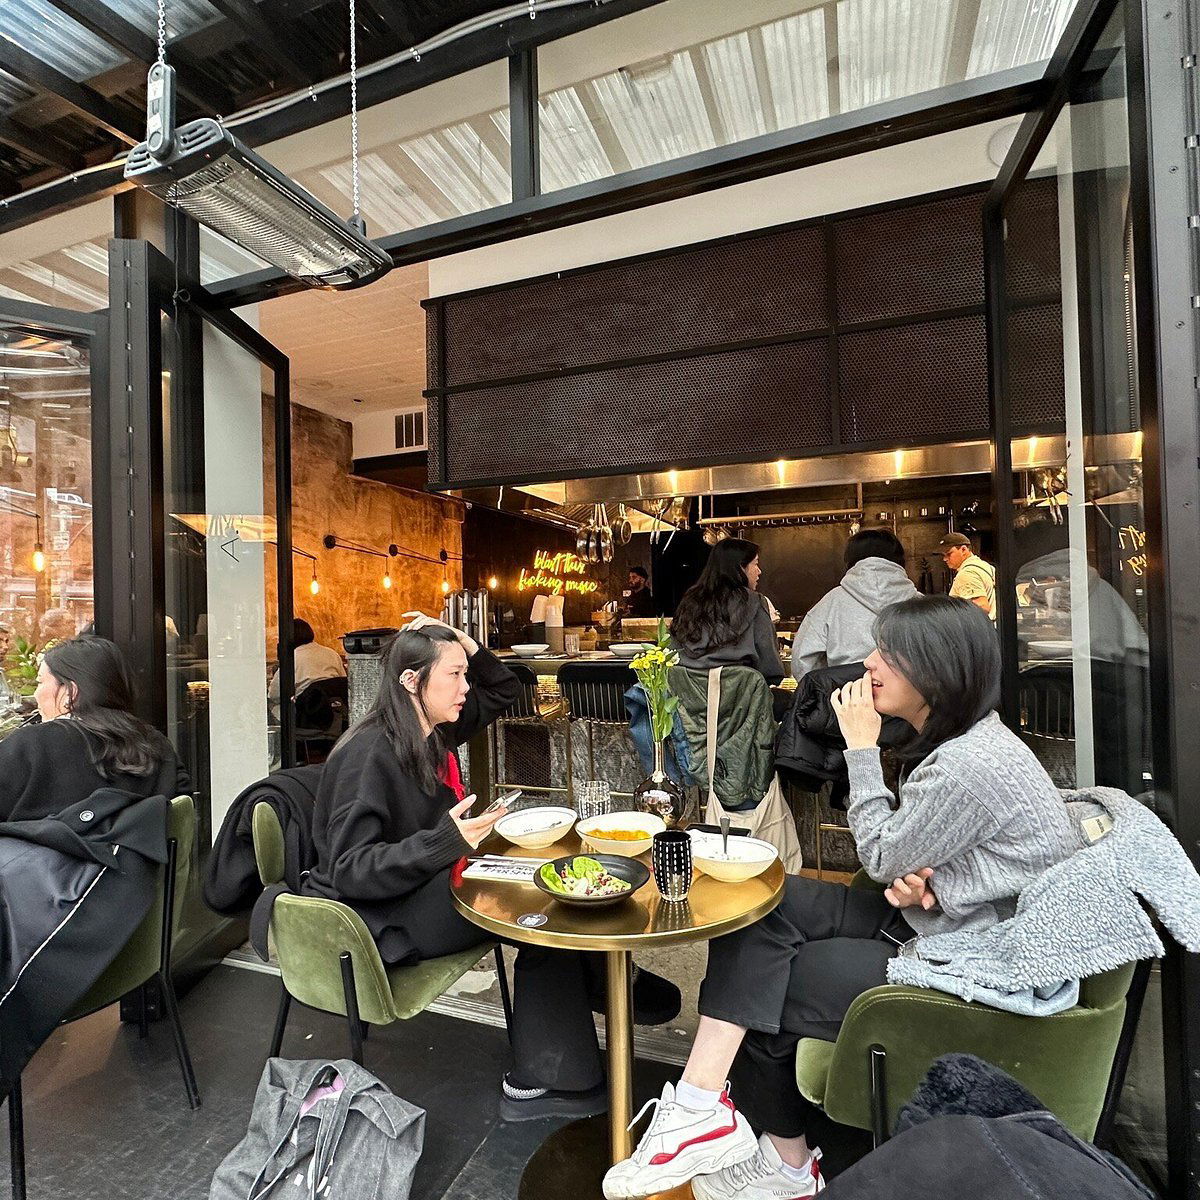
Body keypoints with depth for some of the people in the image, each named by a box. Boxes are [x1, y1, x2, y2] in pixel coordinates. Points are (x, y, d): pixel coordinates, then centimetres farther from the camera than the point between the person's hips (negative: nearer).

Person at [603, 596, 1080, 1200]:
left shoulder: (971, 766, -27)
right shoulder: (951, 740, 5)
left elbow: (883, 858, -16)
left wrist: (861, 746, -13)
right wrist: (918, 881, -11)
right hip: (931, 921, 9)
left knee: (767, 991, -4)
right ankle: (700, 1110, -5)